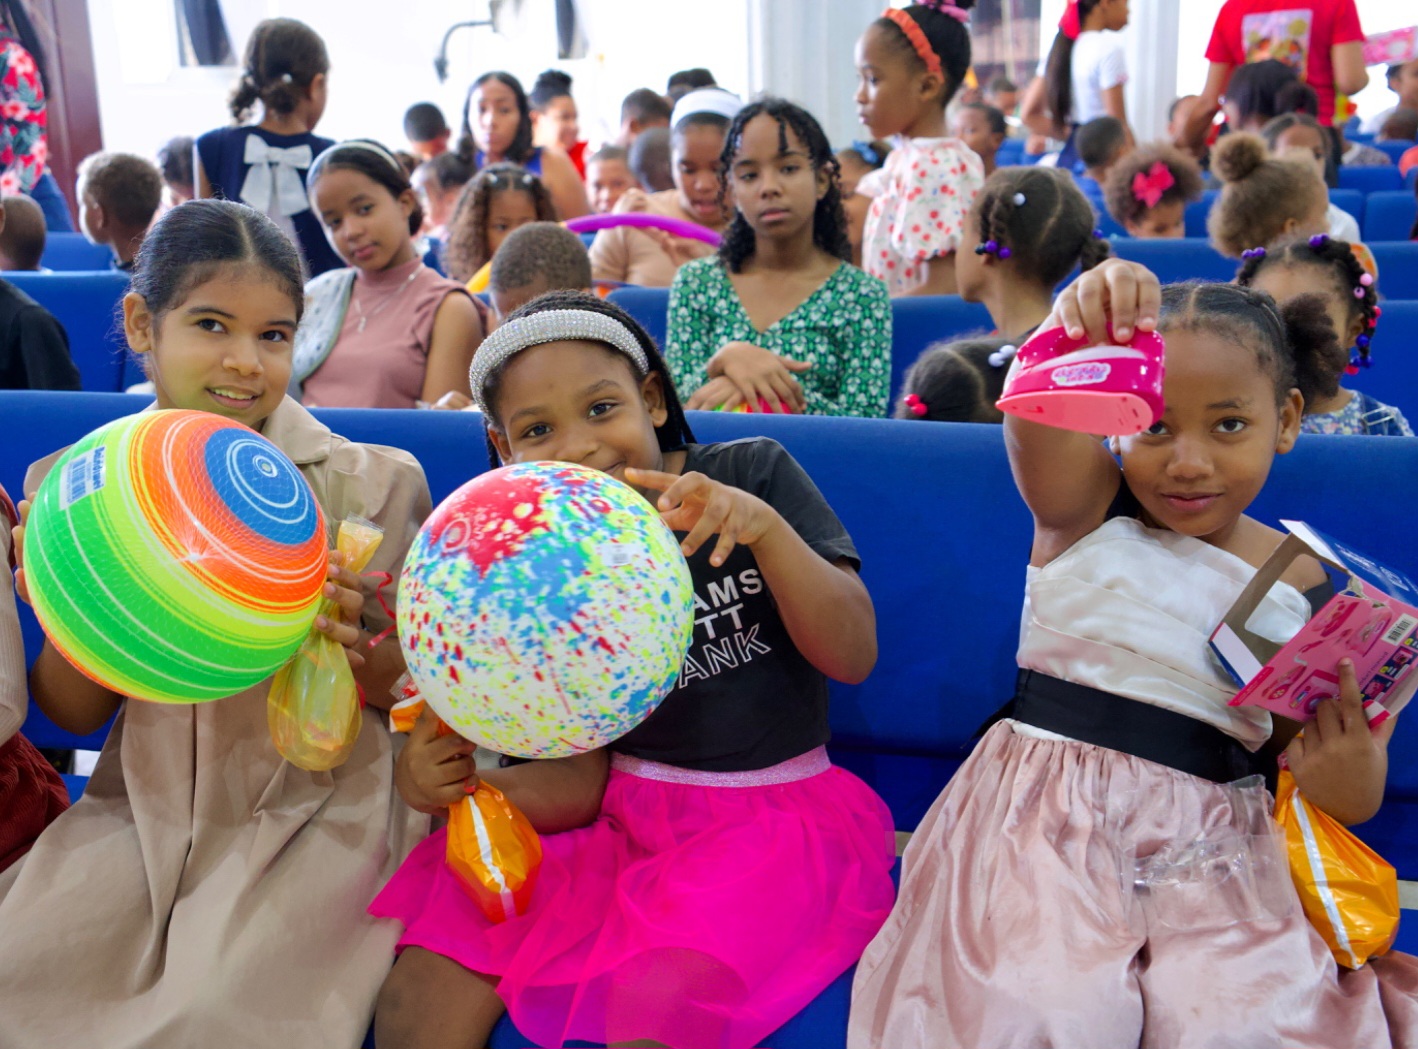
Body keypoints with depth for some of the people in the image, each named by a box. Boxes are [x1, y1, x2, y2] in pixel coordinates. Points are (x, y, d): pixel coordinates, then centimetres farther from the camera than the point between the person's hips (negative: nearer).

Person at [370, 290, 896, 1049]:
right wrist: (452, 780, -19)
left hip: (775, 817, -2)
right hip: (621, 817, 3)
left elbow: (852, 657, -9)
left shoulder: (752, 473, -4)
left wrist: (763, 526, -25)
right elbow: (582, 778, 1)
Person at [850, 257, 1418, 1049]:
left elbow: (1308, 752, 14)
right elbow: (1036, 423, -24)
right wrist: (1072, 335, -45)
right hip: (1047, 818, -2)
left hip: (1213, 842, 2)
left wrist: (1351, 785, -9)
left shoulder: (1306, 588, 5)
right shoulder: (1086, 508, 0)